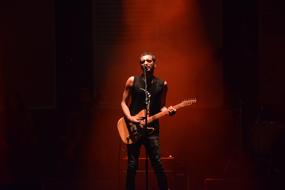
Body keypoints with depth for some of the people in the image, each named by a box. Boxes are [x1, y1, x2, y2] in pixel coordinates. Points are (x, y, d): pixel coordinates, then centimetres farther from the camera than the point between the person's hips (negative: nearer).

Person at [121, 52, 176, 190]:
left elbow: (161, 106, 13)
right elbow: (124, 103, 5)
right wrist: (129, 117, -11)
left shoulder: (162, 84, 6)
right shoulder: (132, 81, 2)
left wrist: (168, 110, -9)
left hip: (152, 128, 0)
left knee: (157, 164, -6)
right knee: (132, 165, 2)